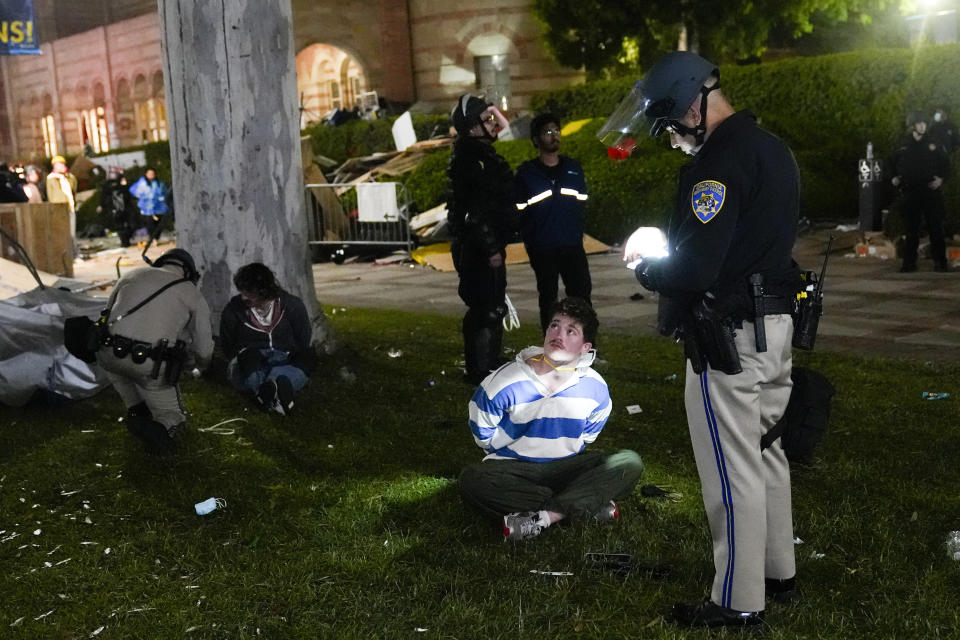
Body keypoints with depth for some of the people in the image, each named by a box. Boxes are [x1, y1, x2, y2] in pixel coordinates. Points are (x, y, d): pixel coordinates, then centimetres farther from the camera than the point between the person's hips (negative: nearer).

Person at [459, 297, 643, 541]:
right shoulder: (505, 382, -14)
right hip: (514, 467, -2)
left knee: (630, 463, -20)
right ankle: (589, 504, -30)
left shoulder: (595, 388, -5)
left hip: (567, 467, 2)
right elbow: (483, 433, -1)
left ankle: (544, 516, -31)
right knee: (473, 480, -36)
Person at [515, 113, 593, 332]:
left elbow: (582, 205, 13)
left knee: (582, 294, -1)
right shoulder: (526, 173, 1)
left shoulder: (574, 168, 11)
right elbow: (520, 213, 1)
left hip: (573, 248, 2)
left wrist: (577, 236, 5)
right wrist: (530, 243, -2)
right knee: (548, 299, 5)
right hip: (542, 251, -2)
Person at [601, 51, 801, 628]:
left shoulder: (720, 158, -20)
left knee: (733, 471, 0)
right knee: (767, 454, 21)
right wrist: (667, 259, 13)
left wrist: (648, 270, -5)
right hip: (777, 325, 10)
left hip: (730, 335, -10)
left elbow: (697, 265, -25)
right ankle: (779, 571, 34)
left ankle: (738, 602, 11)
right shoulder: (774, 148, 12)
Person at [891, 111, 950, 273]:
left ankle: (940, 262, 6)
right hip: (910, 193, 1)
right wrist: (894, 178, 2)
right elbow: (894, 165, 18)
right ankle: (909, 262, 9)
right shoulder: (903, 146, 7)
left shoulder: (933, 145, 6)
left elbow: (946, 164, 11)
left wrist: (941, 179, -3)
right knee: (910, 229, 3)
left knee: (935, 227, -1)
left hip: (931, 192, -1)